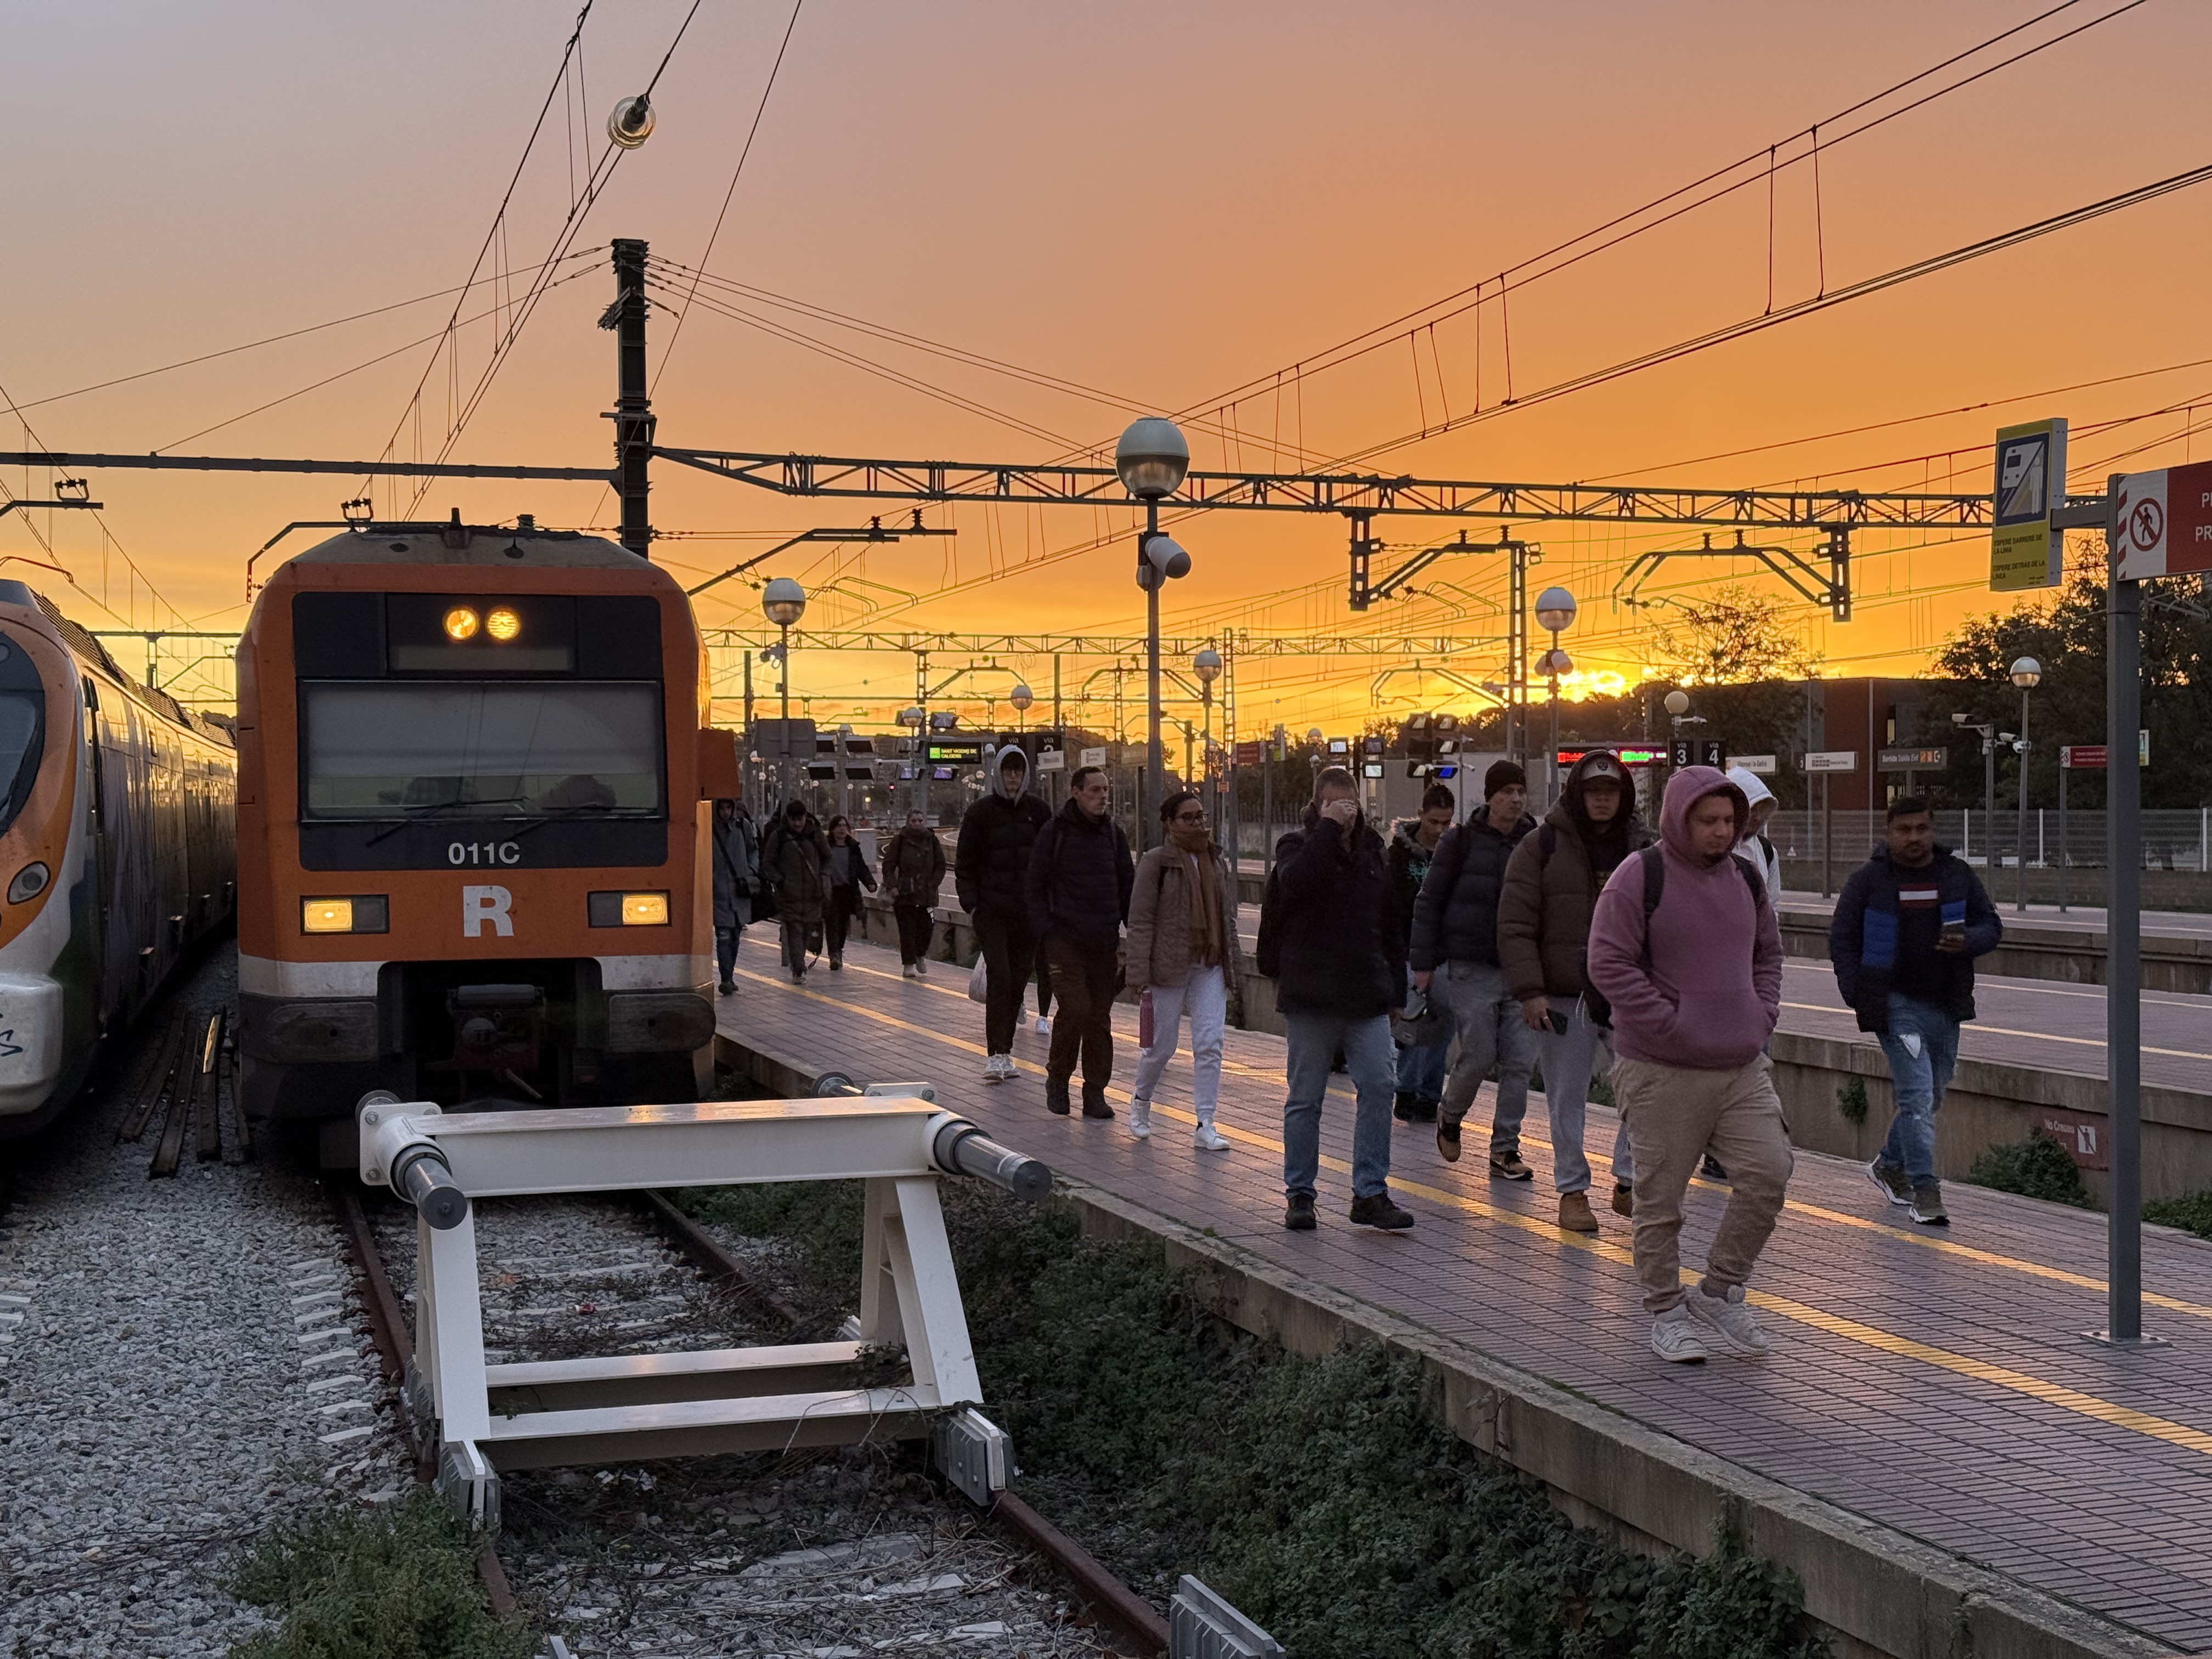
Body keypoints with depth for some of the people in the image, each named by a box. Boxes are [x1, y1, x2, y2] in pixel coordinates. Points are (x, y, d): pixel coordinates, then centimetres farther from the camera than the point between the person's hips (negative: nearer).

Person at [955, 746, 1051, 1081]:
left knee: (1017, 982, 7)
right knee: (999, 977, -14)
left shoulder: (1039, 812, 7)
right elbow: (965, 864, 3)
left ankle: (1005, 1050, 16)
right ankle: (995, 1055, -15)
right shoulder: (980, 813, 1)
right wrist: (970, 904, -5)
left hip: (1029, 911, 3)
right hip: (991, 911, -3)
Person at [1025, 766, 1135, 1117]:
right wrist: (1046, 933, -9)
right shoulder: (1054, 833, -2)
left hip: (1104, 942, 4)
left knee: (1100, 1017, 5)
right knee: (1075, 1009, -13)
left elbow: (1128, 886, 16)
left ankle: (1095, 1093, 13)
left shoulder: (1113, 834, 11)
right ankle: (1057, 1079, 8)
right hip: (1065, 939, -4)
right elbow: (1036, 887, -1)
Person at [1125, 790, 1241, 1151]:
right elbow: (1140, 920, -9)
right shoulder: (1157, 862, -6)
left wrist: (1231, 965, 13)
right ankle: (1141, 1100, 33)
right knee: (1162, 1046, 5)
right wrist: (1139, 974, -14)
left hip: (1210, 967, 4)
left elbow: (1228, 916, 17)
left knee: (1210, 1045, -5)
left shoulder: (1217, 861, 10)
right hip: (1169, 967, -4)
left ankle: (1205, 1126, -2)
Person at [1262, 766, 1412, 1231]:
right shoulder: (1298, 846, 0)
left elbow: (1392, 925, 17)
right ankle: (1299, 1194, 14)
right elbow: (1296, 881, -26)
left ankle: (1370, 1193, 2)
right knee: (1305, 1098, 4)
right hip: (1310, 998, -3)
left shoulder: (1373, 850, 12)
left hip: (1366, 999, 3)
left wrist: (1395, 985, 12)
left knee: (1379, 1087, -4)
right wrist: (1328, 828, -20)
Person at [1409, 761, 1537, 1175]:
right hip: (1471, 969, -3)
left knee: (1520, 1061, 0)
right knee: (1478, 1055, -4)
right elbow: (1428, 903, 1)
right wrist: (1423, 962, -3)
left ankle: (1505, 1149, 9)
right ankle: (1449, 1117, 25)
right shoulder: (1461, 841, -2)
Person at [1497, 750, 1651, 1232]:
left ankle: (1629, 1183, 13)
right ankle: (1572, 1191, 18)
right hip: (1563, 995, -3)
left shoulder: (1643, 849, 9)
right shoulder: (1540, 847, -2)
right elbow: (1515, 926, -5)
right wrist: (1529, 991, -13)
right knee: (1567, 1098, 4)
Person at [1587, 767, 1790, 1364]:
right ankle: (1666, 1310, 18)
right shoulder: (1640, 877, -9)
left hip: (1743, 1068, 6)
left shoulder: (1745, 878, 11)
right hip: (1663, 1070, -5)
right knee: (1660, 1197, 2)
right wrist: (1672, 1026, -15)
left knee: (1768, 1174, -3)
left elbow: (1767, 953, 25)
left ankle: (1719, 1292, 14)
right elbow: (1609, 964, -13)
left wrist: (1762, 1017, 10)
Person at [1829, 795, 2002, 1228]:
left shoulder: (1958, 875, 7)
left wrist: (1967, 942, -11)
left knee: (1931, 1096, 13)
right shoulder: (1867, 880, -1)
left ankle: (1889, 1165, 34)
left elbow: (1992, 926, 12)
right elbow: (1842, 940, 2)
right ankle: (1924, 1191, -9)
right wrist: (1859, 997, -7)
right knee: (1917, 1095, -12)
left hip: (1946, 1006, 5)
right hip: (1897, 1007, -4)